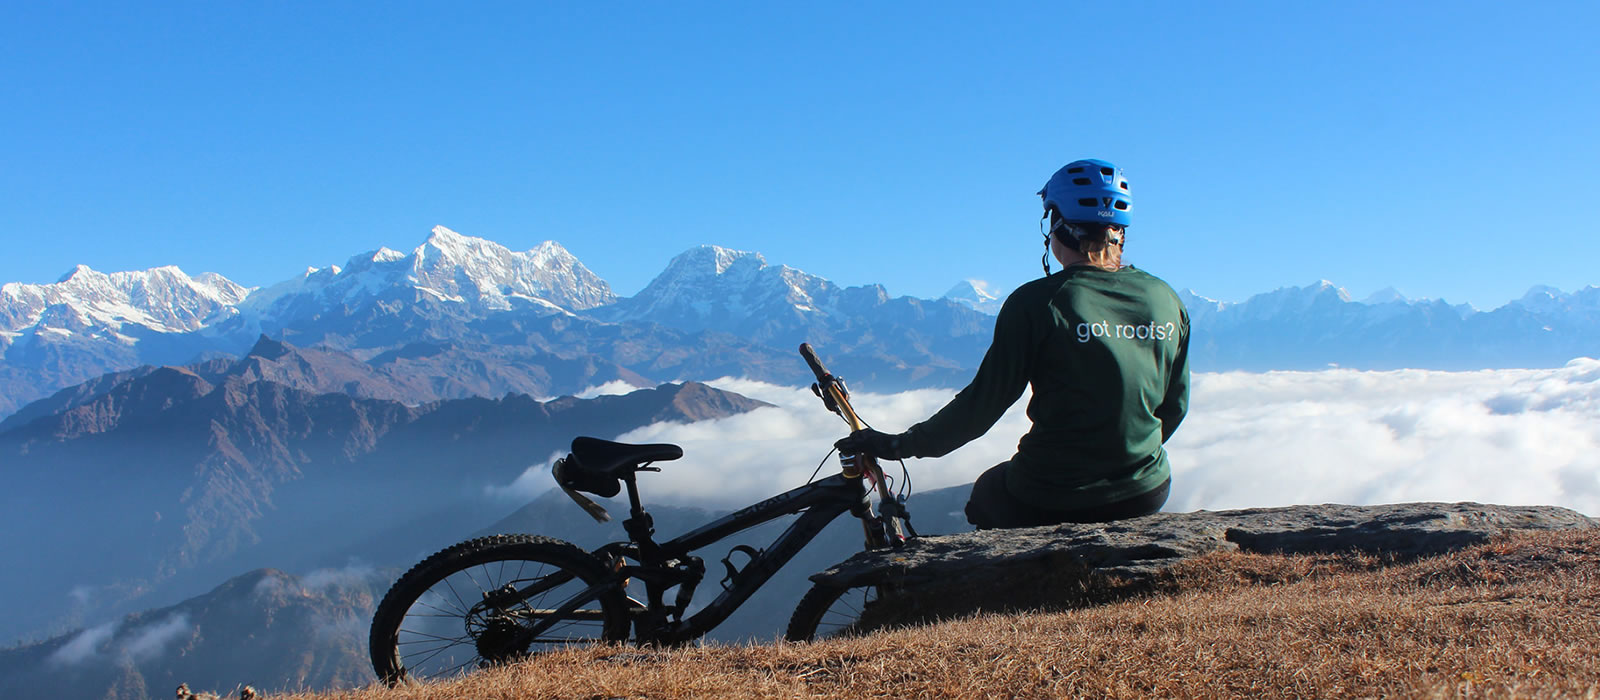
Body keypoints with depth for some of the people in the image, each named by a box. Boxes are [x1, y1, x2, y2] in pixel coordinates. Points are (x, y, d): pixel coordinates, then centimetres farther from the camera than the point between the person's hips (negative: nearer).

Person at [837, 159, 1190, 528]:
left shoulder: (1036, 302, -14)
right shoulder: (1166, 299, -1)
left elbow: (984, 401, -12)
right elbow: (1175, 407, 8)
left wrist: (899, 445, -2)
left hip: (1051, 504, -4)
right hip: (1147, 496, 4)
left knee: (987, 492, 29)